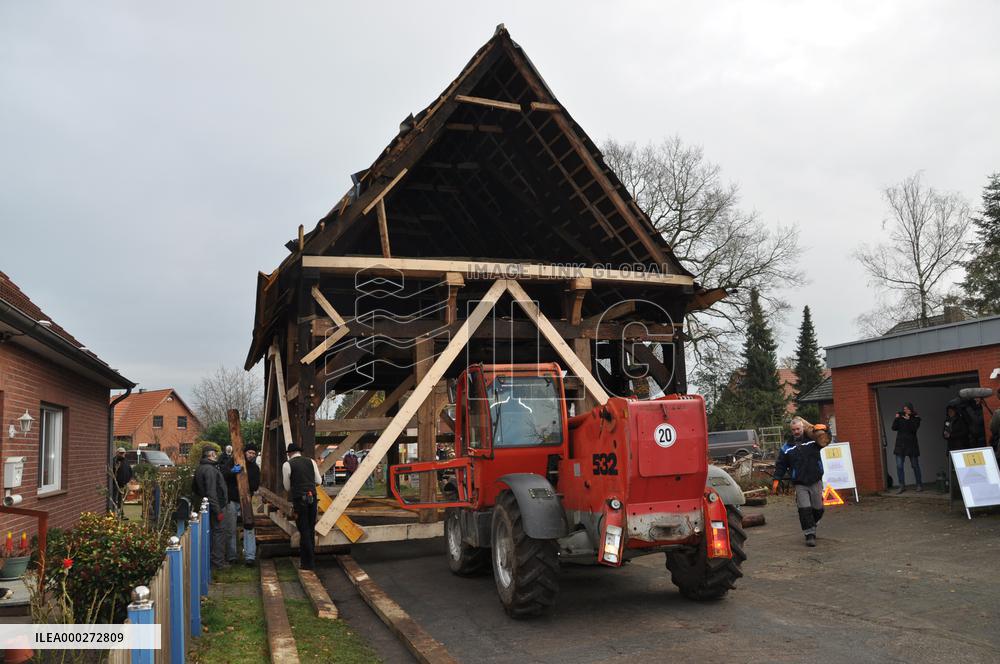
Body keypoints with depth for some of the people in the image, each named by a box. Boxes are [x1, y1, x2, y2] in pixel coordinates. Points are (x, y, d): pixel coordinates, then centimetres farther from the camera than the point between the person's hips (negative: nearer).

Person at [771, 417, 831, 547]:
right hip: (800, 484, -1)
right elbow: (780, 465, 6)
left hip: (816, 482, 1)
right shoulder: (787, 447, 4)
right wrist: (776, 479, -2)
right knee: (804, 510, -12)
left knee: (818, 509, 12)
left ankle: (812, 526, 37)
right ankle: (810, 534, -6)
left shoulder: (812, 441, 4)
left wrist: (822, 431, -22)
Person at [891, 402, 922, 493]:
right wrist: (896, 419, -15)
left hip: (911, 444, -2)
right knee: (899, 466, -3)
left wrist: (908, 420, -24)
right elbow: (894, 428, -2)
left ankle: (919, 485, 19)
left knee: (915, 465, 6)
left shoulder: (916, 418, -1)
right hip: (900, 444, 2)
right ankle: (902, 486, 3)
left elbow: (914, 428, -15)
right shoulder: (900, 416, 6)